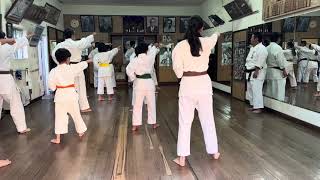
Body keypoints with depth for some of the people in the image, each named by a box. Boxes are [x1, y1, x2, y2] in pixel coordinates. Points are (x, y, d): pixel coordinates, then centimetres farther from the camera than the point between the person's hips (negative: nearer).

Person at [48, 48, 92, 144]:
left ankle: (58, 138, 10)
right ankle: (81, 132, 31)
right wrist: (89, 61, 32)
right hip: (71, 94, 1)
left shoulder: (54, 71, -10)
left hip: (60, 95, -1)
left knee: (59, 117, 7)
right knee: (76, 114, 16)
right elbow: (82, 64, 13)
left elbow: (52, 86, -6)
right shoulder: (72, 68, -7)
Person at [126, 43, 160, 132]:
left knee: (137, 105, 5)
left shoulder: (135, 60, -6)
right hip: (149, 82, 0)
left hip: (139, 83, 0)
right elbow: (153, 50, 17)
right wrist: (155, 46, 38)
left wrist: (133, 78, -3)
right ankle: (153, 123, 24)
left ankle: (135, 125, 6)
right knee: (151, 104, 14)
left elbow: (129, 69, -17)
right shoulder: (150, 58, -4)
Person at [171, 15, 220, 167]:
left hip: (188, 85, -2)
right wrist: (217, 34, 47)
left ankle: (182, 158, 12)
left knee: (185, 122, 7)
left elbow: (178, 70, -7)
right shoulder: (207, 42, -2)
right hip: (204, 83, 3)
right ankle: (214, 152, 31)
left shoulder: (180, 46, -10)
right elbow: (215, 36, 24)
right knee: (208, 120, 17)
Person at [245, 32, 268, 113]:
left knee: (256, 90, -12)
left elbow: (260, 62, -21)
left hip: (257, 72, -10)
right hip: (250, 72, 10)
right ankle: (253, 105, 23)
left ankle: (258, 108, -7)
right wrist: (247, 70, 19)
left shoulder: (261, 48, -14)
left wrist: (256, 72, -24)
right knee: (250, 90, 13)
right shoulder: (252, 48, 18)